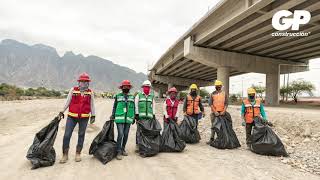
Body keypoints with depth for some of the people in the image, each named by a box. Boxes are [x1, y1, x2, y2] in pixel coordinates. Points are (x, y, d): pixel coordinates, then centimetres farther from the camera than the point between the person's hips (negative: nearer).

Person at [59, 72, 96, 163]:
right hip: (72, 116, 0)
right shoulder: (73, 90, 0)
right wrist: (62, 111, 7)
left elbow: (92, 105, 6)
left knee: (81, 135, 10)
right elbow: (67, 102, 7)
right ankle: (65, 155, 14)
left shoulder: (90, 92, 2)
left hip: (84, 117, 1)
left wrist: (93, 116, 5)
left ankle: (78, 154, 25)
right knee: (67, 135, -1)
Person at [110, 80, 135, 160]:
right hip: (120, 118, -3)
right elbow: (114, 107, 9)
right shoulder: (118, 96, 5)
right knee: (120, 134, -10)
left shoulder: (132, 97, 11)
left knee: (126, 135, 8)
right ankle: (118, 152, -2)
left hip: (128, 119, 3)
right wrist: (112, 116, 6)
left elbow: (133, 108, 15)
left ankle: (123, 149, 24)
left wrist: (134, 118, 14)